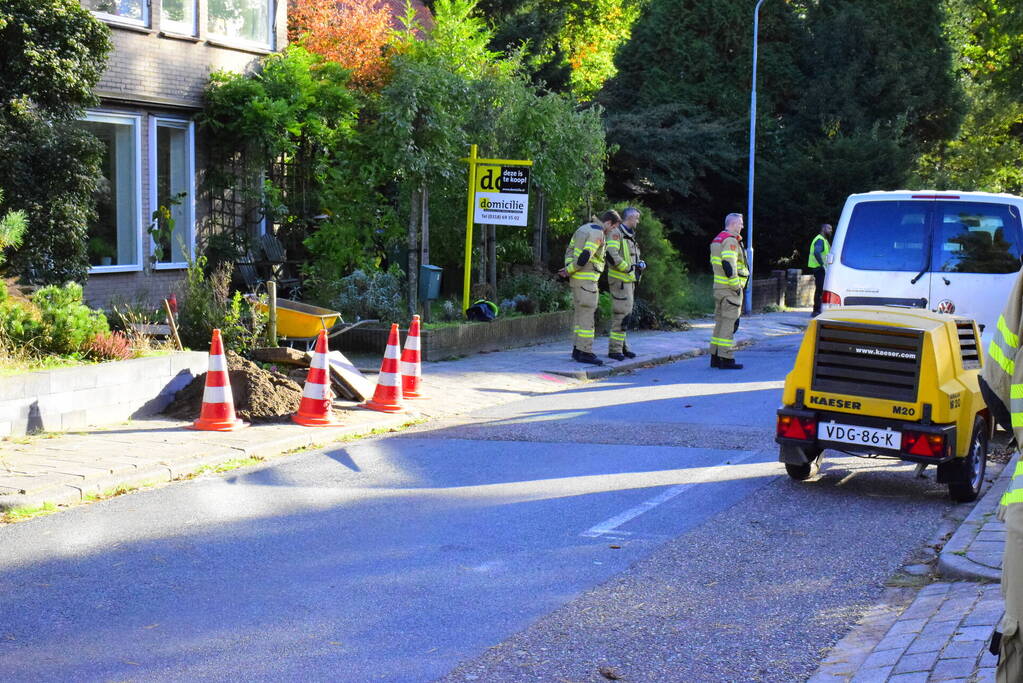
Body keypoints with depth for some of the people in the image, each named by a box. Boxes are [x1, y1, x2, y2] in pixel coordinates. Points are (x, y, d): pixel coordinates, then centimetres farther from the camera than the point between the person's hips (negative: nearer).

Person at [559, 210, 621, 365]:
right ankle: (584, 352, -6)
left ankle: (577, 349, 17)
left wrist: (568, 269, 2)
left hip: (576, 278, 10)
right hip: (586, 280, -10)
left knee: (581, 314, 14)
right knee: (587, 316, -6)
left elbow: (570, 250, 16)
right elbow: (584, 257, -23)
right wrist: (568, 271, -11)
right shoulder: (598, 233, -15)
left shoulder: (583, 228, 16)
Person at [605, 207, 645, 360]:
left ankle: (621, 346, 21)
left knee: (624, 313, 14)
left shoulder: (630, 235, 19)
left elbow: (634, 256, 26)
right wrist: (628, 268, -19)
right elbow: (611, 254, -24)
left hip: (629, 280, 10)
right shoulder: (616, 233, -11)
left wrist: (641, 264, 4)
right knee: (621, 313, -11)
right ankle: (614, 349, -9)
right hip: (620, 280, -10)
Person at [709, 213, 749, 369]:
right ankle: (726, 359, -8)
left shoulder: (717, 240, 18)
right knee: (729, 322, -7)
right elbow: (728, 264, -24)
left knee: (720, 321, 14)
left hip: (718, 287, 10)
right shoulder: (730, 241, -14)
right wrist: (736, 286, -17)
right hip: (730, 289, -10)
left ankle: (715, 357, 17)